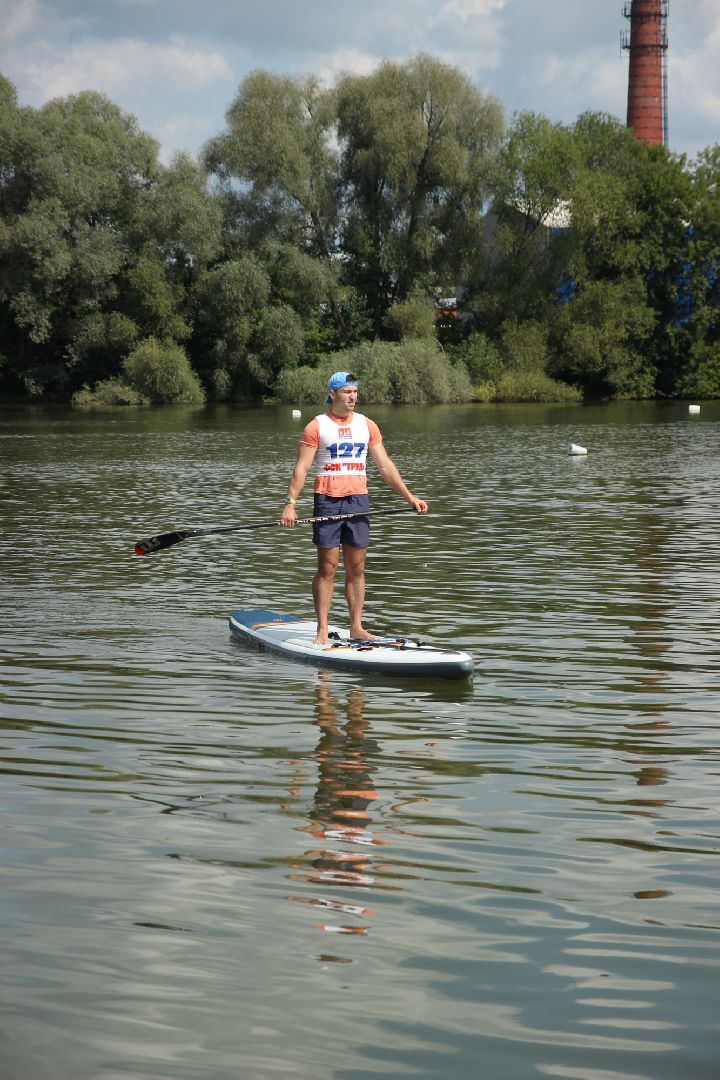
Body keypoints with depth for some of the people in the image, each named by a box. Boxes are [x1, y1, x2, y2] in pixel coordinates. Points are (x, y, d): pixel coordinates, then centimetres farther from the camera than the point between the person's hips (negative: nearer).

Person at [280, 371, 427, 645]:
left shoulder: (367, 425, 11)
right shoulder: (317, 427, 0)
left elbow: (385, 466, 12)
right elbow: (301, 468, -6)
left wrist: (409, 496, 6)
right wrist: (291, 502, -17)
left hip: (358, 499, 4)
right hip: (327, 500, -3)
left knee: (356, 568, 5)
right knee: (327, 567, -3)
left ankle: (356, 628, 11)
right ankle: (322, 630, 0)